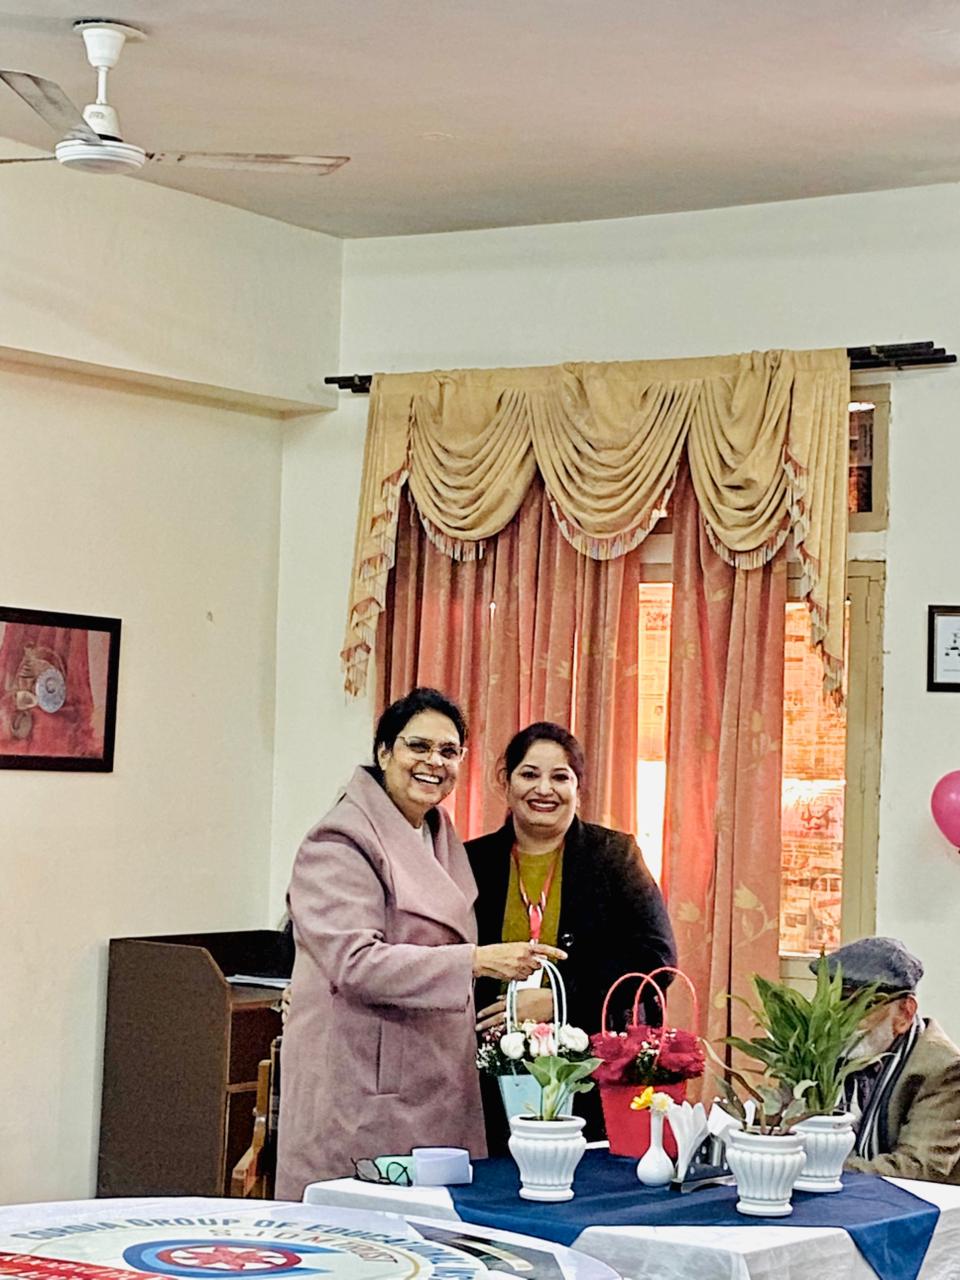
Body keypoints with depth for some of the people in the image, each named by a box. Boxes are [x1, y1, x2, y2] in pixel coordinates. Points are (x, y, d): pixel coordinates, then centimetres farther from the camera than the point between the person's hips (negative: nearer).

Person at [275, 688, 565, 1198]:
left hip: (437, 1082, 8)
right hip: (362, 1090, -8)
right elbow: (355, 962, -21)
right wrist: (478, 961, -25)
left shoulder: (442, 839, 17)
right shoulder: (341, 844, -10)